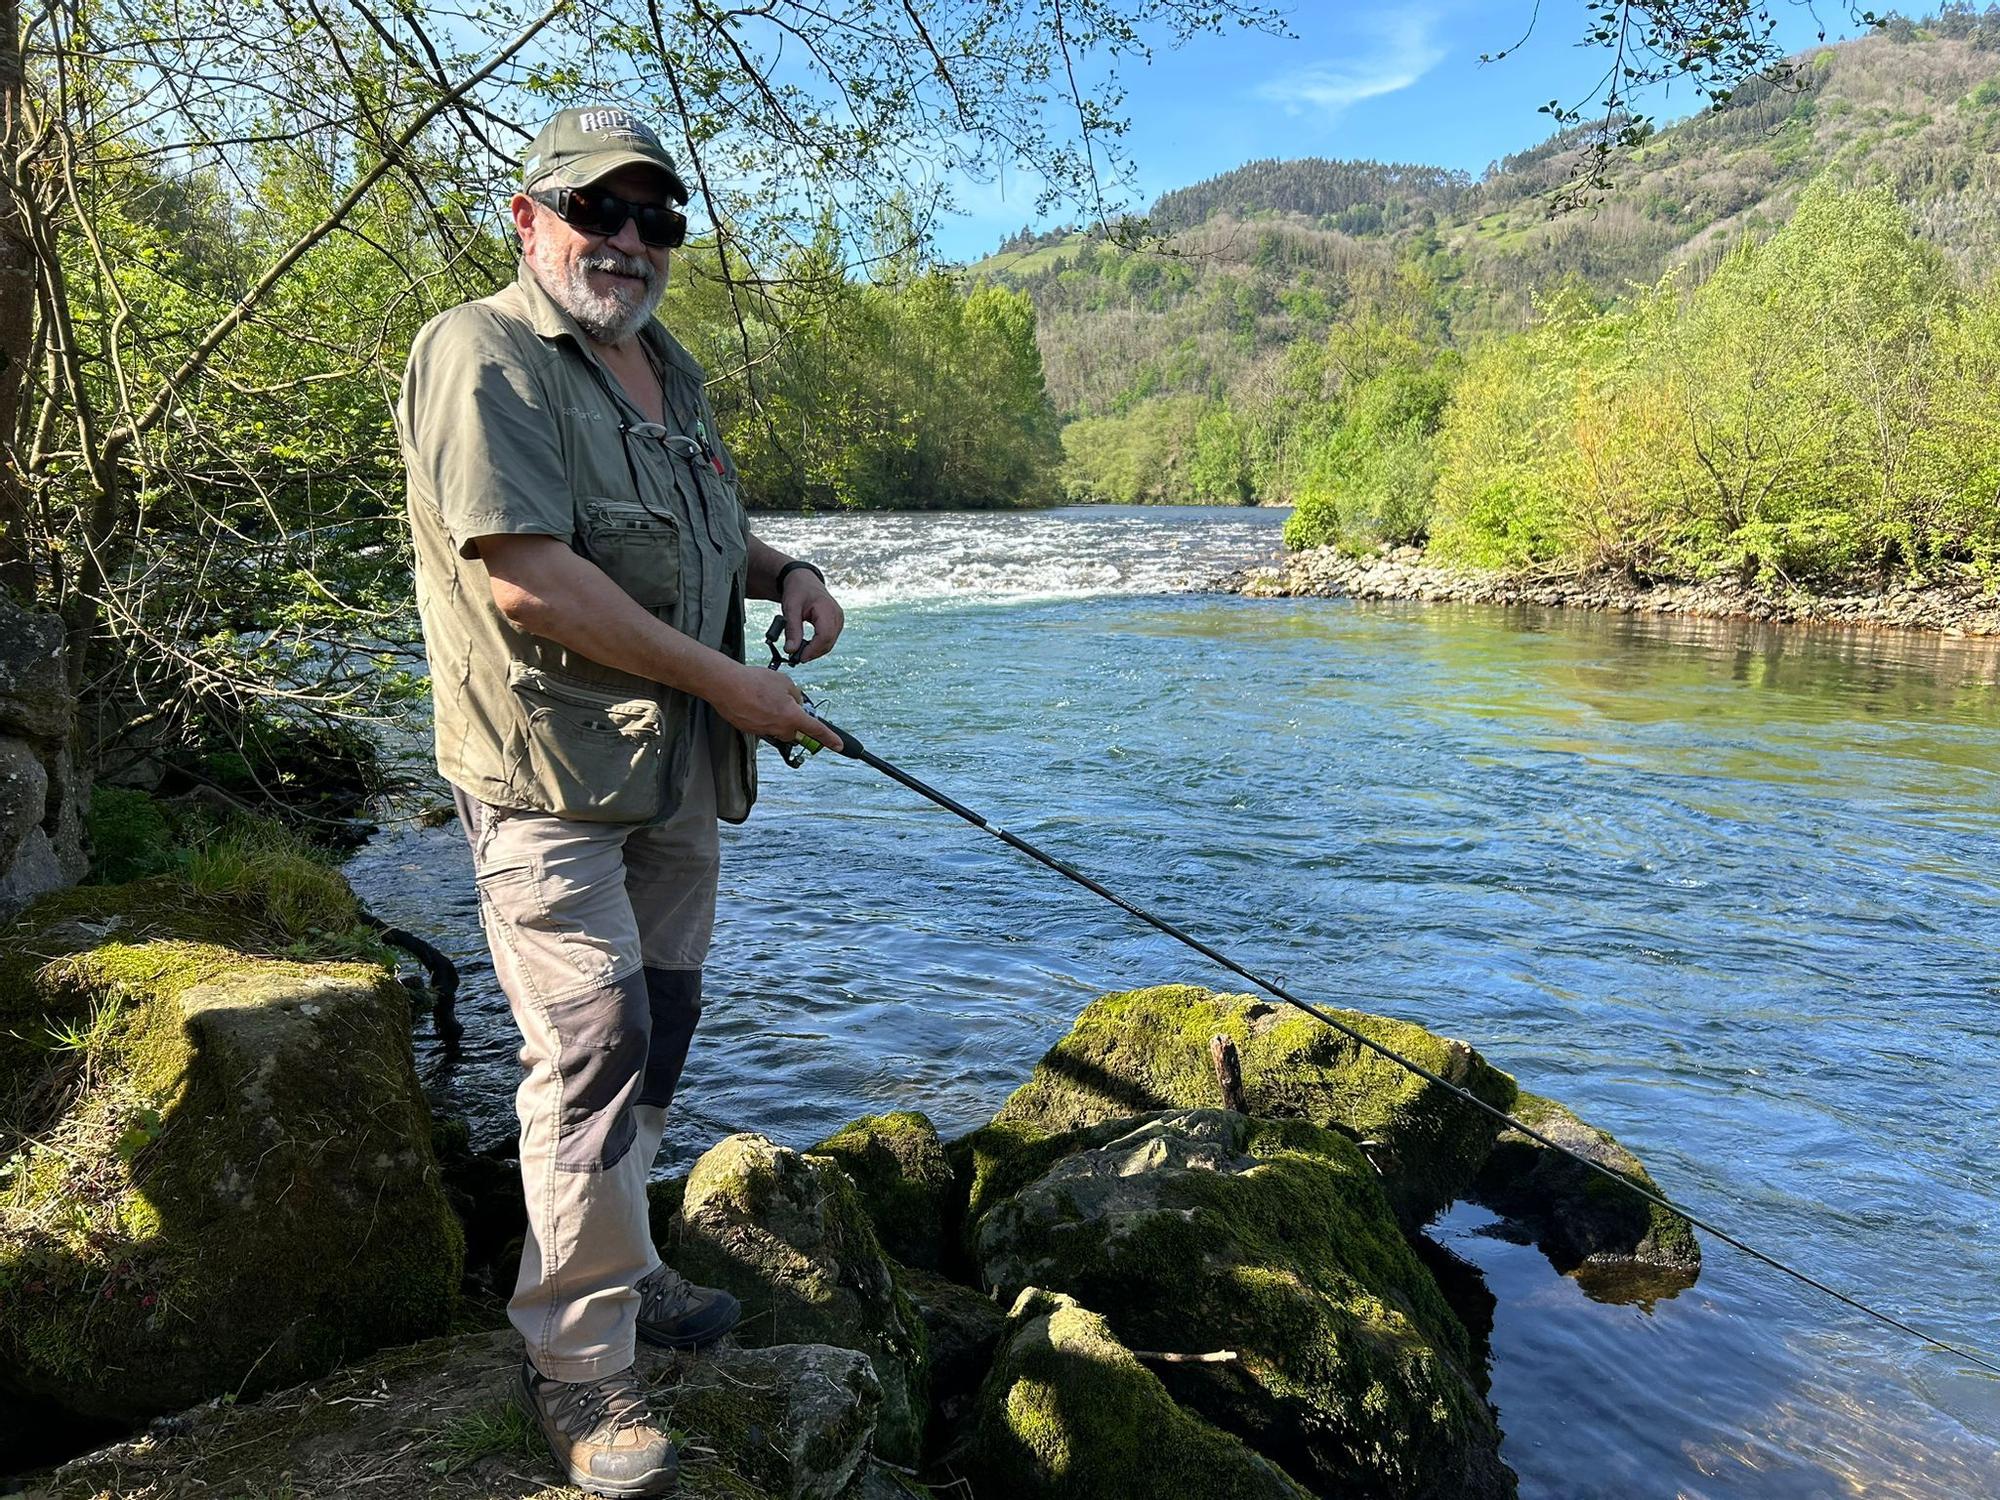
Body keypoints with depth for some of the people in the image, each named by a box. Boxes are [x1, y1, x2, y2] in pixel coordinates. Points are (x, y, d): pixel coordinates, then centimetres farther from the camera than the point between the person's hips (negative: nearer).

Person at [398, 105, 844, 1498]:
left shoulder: (671, 370, 17)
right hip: (549, 771, -8)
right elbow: (524, 574, -22)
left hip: (678, 770, 9)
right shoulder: (481, 355, -11)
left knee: (659, 1032, 16)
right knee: (594, 1052, -8)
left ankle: (612, 1271, 34)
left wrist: (784, 570, 7)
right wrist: (726, 679, -18)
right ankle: (581, 1362, 7)